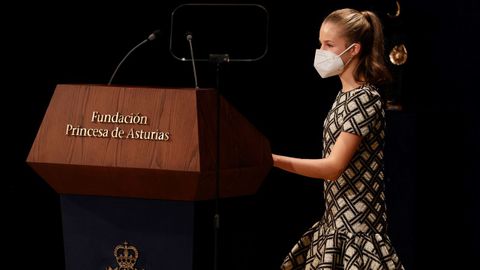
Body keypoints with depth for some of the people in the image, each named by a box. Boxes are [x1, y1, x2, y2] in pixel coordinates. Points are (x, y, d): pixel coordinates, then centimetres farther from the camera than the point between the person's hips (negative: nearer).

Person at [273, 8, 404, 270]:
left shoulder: (365, 99, -16)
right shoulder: (346, 95, 12)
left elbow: (334, 166, -23)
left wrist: (274, 160, -31)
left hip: (357, 222, -9)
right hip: (337, 218, 9)